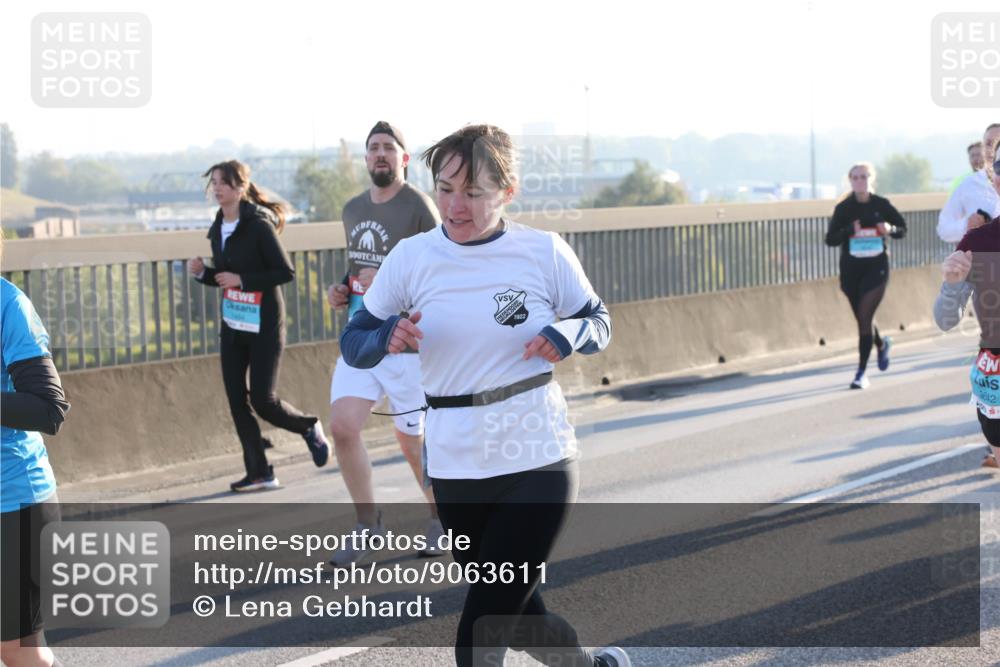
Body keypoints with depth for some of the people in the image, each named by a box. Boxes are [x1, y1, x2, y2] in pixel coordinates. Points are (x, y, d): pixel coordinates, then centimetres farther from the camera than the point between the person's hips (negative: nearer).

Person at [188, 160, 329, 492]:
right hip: (232, 327, 7)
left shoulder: (259, 225, -14)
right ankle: (259, 473, 10)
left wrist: (242, 279, -22)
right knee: (237, 400, 2)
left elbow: (286, 272, -16)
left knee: (263, 399, -9)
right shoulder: (217, 230, 9)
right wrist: (203, 272, -1)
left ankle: (309, 428, 21)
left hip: (264, 326, -7)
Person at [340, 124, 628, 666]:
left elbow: (599, 324, 7)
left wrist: (567, 335, -16)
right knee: (516, 616, 18)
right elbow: (352, 344, 3)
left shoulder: (545, 253, -6)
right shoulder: (411, 258, -3)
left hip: (538, 463, -3)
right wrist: (386, 339, -20)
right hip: (456, 472, 3)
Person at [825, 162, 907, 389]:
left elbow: (903, 229, 8)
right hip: (851, 269, 2)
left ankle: (862, 372, -6)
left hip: (876, 267, -2)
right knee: (862, 318, 14)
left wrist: (891, 229, -14)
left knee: (865, 317, -12)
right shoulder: (844, 208, -3)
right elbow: (830, 239, -8)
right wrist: (849, 231, -26)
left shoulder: (881, 205, -3)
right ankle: (882, 344, 48)